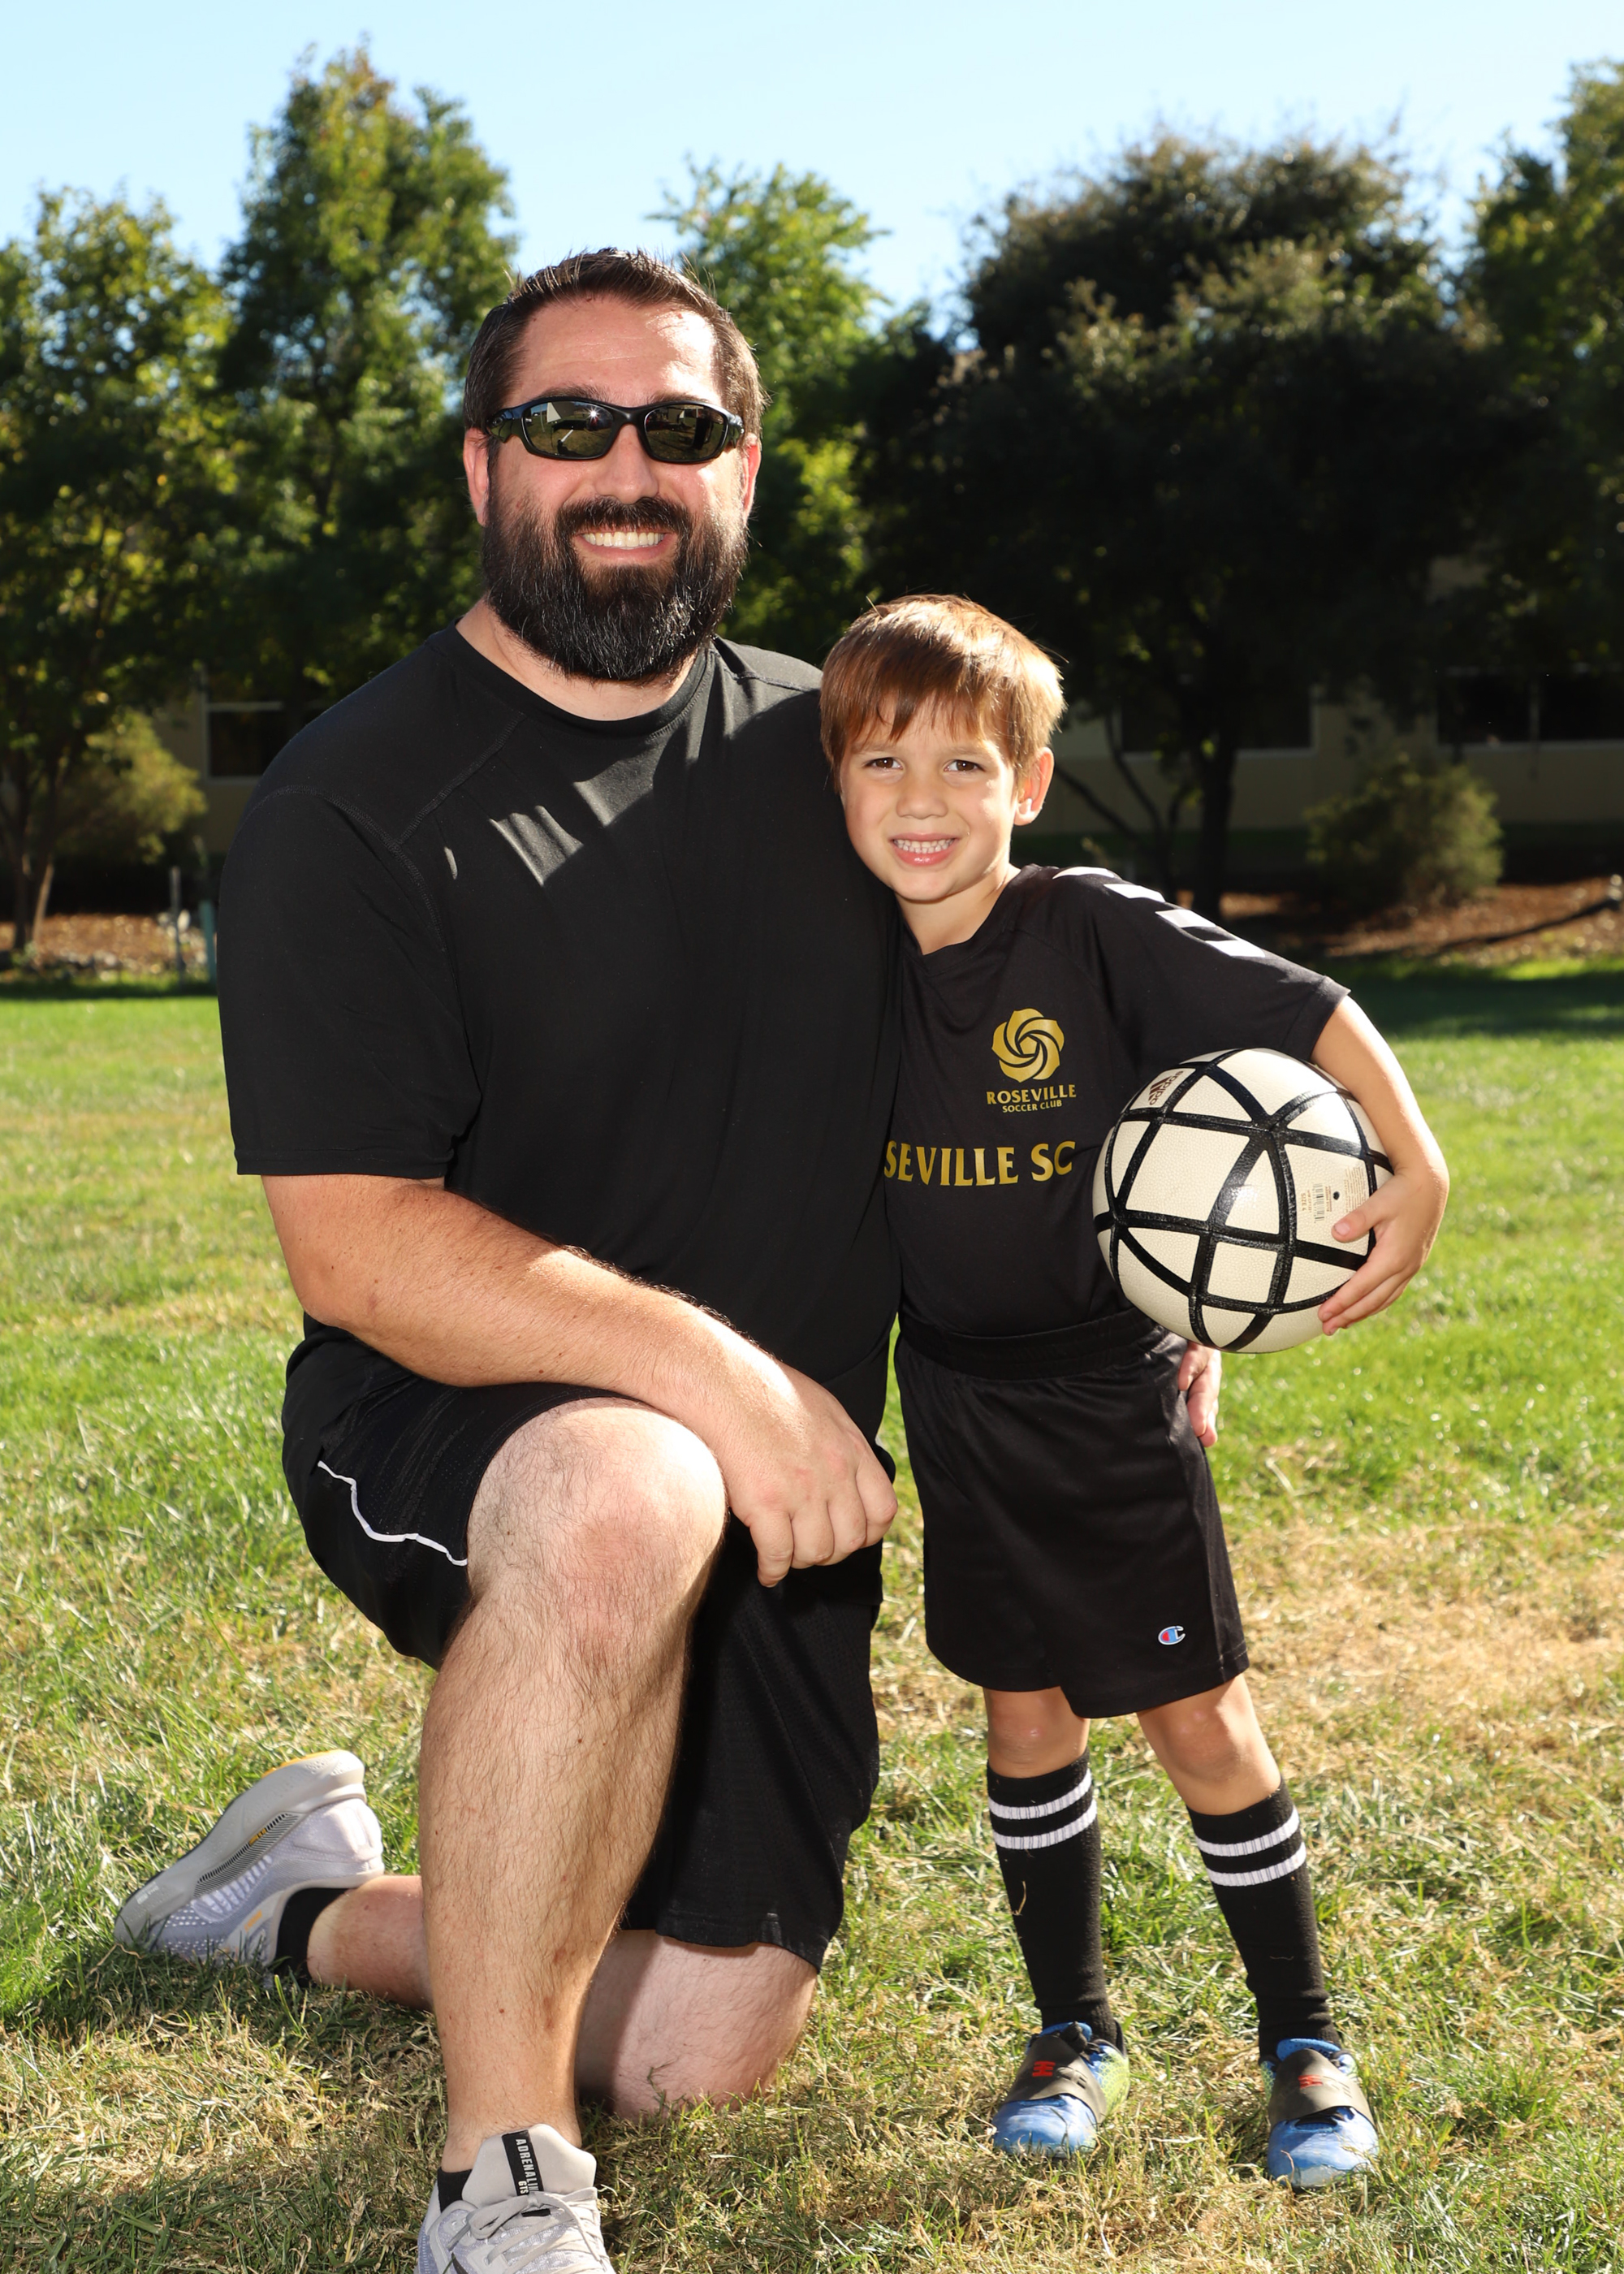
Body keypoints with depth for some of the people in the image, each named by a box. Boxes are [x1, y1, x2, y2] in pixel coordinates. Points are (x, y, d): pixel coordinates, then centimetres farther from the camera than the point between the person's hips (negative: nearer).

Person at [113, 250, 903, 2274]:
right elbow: (353, 1246, -20)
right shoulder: (354, 801, -13)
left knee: (696, 2055, 5)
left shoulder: (824, 747, 5)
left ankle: (323, 1907, 33)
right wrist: (707, 1367, -30)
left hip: (780, 1496, 6)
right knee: (618, 1502, -41)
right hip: (442, 1441, -5)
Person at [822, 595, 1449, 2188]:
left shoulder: (1098, 934, -17)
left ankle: (1303, 2041, 21)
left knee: (1198, 1720, 3)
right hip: (958, 1406, 4)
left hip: (1114, 1394, -4)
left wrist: (1418, 1177, -22)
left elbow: (1310, 1015, -15)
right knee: (1022, 1713, 12)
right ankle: (1076, 2035, 28)